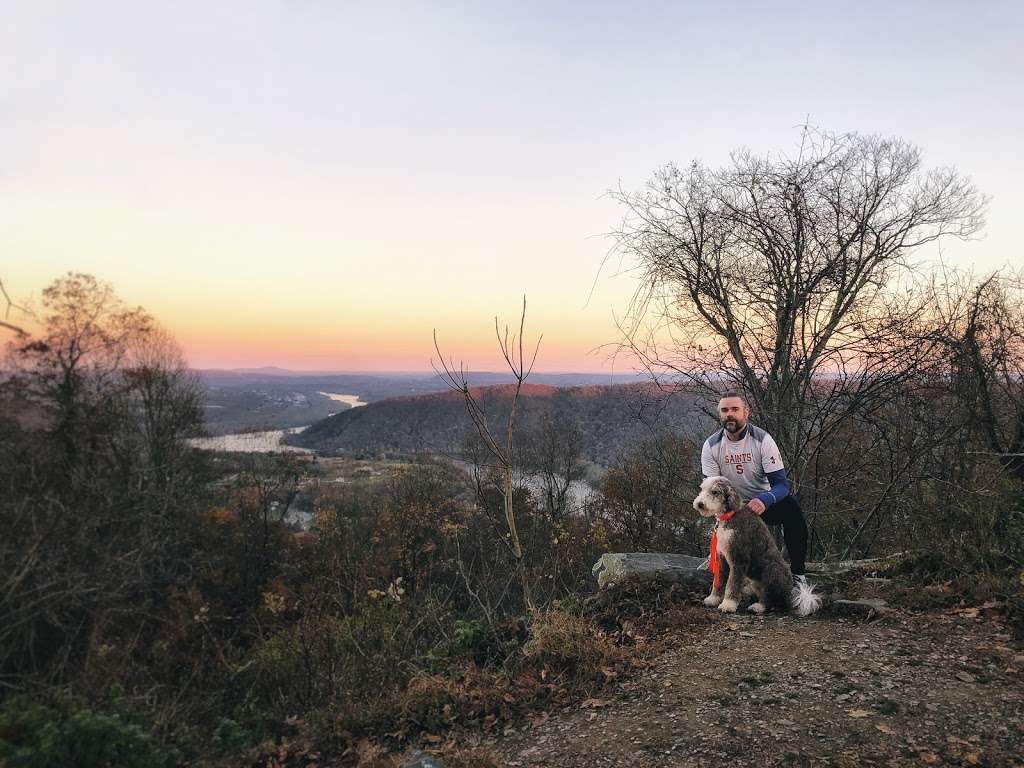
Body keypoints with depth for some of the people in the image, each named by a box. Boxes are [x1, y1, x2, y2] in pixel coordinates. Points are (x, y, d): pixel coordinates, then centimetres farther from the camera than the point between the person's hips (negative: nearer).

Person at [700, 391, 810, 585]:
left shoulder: (763, 440, -16)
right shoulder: (711, 446, -10)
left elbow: (781, 484, -22)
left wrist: (764, 500, -44)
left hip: (763, 503, -2)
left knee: (791, 508, -31)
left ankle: (798, 573, -18)